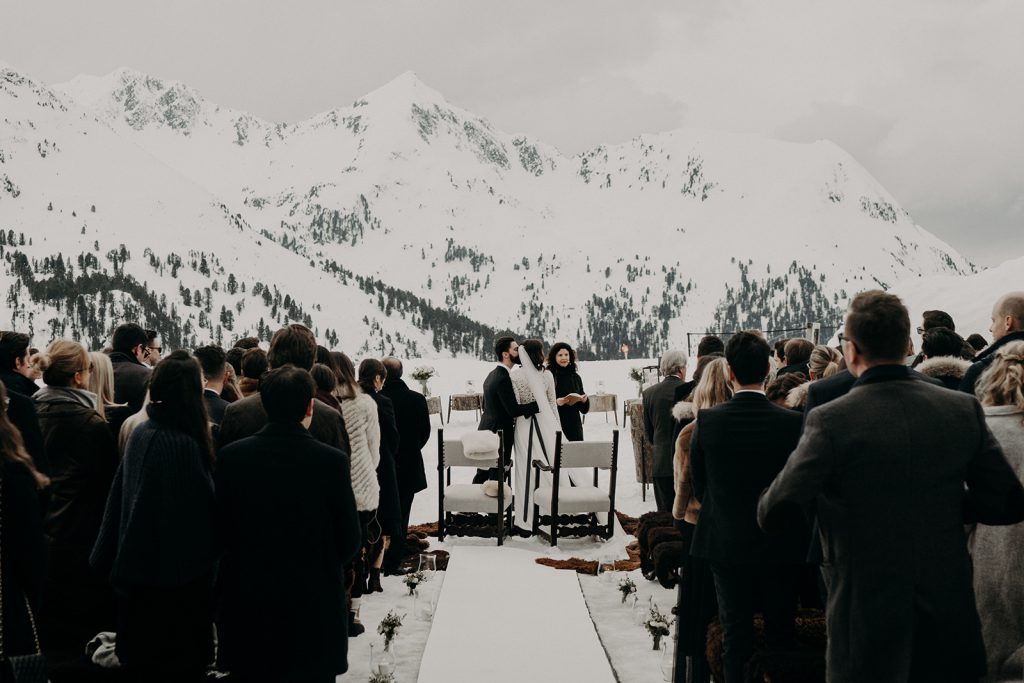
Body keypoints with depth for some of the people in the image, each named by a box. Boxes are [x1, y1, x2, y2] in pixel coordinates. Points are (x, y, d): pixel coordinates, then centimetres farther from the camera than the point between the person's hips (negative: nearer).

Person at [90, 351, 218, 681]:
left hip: (137, 567, 8)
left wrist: (114, 561, 15)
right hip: (177, 578, -8)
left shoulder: (140, 433, 1)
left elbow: (119, 500, 7)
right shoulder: (185, 444, -23)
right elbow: (201, 510, -19)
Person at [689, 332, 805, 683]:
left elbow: (699, 487, -4)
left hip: (726, 545, 1)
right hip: (781, 545, 0)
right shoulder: (793, 422, -15)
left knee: (736, 633, 11)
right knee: (781, 634, 14)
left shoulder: (706, 421, -13)